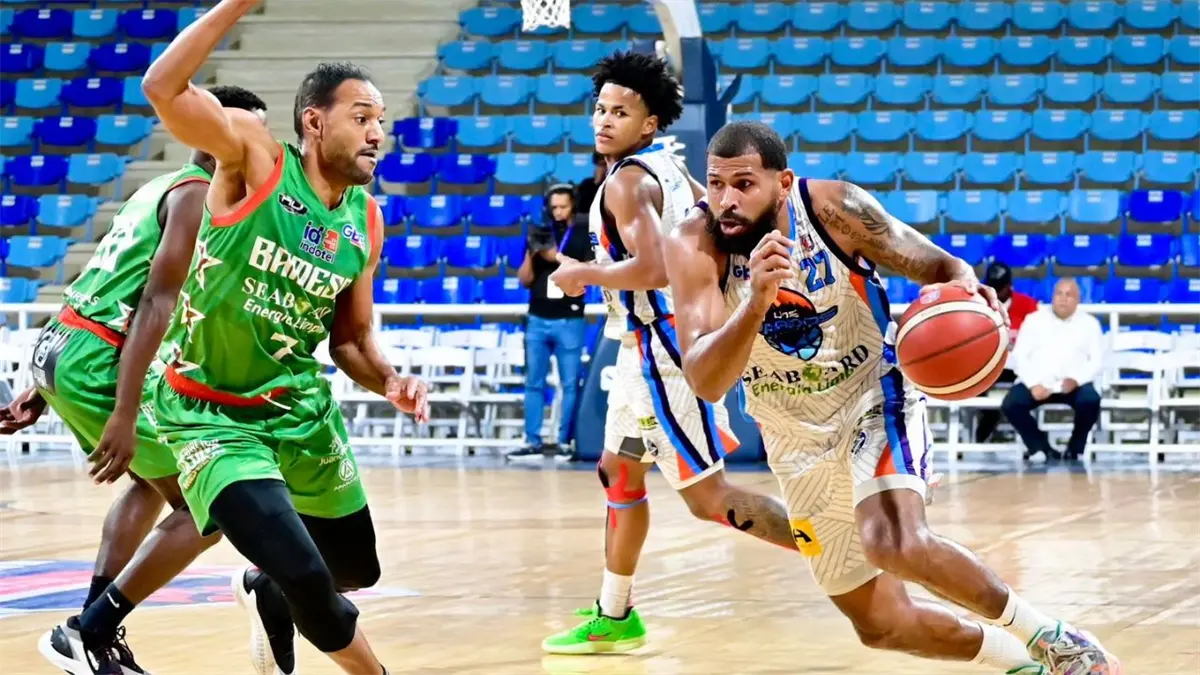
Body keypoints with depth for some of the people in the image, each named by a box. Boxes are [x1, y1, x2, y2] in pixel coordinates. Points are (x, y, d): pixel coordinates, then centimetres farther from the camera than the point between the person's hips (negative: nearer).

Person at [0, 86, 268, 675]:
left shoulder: (164, 188, 21)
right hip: (95, 365, -10)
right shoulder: (201, 195, -8)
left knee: (151, 483, 29)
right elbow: (156, 303, -18)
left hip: (60, 347, 10)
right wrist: (125, 415, -24)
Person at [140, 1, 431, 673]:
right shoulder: (255, 157, -16)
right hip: (211, 414, -6)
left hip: (301, 408, 6)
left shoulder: (366, 222, 0)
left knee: (357, 568, 20)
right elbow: (163, 88, -30)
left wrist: (389, 381, -10)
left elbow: (351, 337, 11)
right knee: (305, 579, -23)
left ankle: (266, 590, 53)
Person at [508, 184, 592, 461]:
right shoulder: (539, 235, 10)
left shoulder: (583, 237, 1)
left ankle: (564, 442, 2)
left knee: (569, 384, -1)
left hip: (569, 321, -4)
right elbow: (525, 279, 9)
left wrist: (558, 258, -18)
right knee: (534, 383, 4)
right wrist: (531, 254, -9)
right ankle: (532, 442, 6)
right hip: (537, 319, 4)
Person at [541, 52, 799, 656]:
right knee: (619, 472, 20)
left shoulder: (627, 181, -19)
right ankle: (613, 618, 29)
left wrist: (583, 275, -16)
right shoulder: (665, 165, 10)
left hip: (662, 347, -10)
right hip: (648, 344, 10)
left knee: (708, 497, -9)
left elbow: (652, 269, -30)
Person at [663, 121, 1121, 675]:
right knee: (881, 624, 9)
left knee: (896, 545, -33)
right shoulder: (692, 248, -21)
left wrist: (964, 286, -34)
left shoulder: (834, 208, -21)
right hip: (799, 438, 4)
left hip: (874, 396, -3)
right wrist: (756, 301, -47)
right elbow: (706, 384, -30)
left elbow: (938, 266, -9)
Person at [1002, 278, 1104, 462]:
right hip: (1037, 383, 1)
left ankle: (1074, 449, -8)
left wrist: (1076, 380, -15)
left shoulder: (1090, 324, 11)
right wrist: (1033, 384, -13)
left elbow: (1097, 361, 5)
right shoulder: (1034, 320, 11)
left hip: (1073, 384, -1)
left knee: (1090, 401, -33)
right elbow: (1019, 355, 5)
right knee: (1011, 404, -28)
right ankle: (1043, 448, -9)